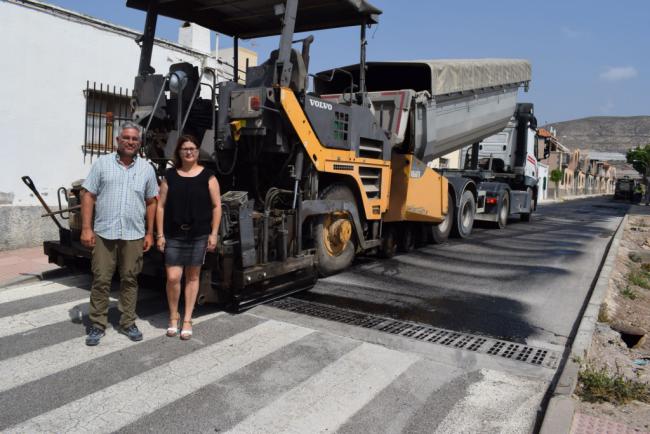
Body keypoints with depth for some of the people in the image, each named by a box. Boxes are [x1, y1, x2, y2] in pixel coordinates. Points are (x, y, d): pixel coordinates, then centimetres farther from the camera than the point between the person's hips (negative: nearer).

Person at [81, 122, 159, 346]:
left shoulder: (146, 168, 8)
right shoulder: (102, 163, 3)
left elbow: (151, 202, 11)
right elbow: (88, 195, 1)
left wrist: (150, 233, 7)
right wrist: (86, 228, -6)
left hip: (133, 235, 1)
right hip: (104, 233, -1)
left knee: (130, 280, 9)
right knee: (101, 280, 3)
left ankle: (128, 323, 21)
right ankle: (97, 325, 16)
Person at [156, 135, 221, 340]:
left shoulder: (208, 176, 1)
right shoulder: (170, 176, 6)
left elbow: (216, 206, 1)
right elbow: (161, 206, 5)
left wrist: (213, 234, -4)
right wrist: (160, 234, -1)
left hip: (198, 235, 0)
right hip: (173, 235, 1)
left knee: (192, 277, 8)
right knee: (173, 277, -5)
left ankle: (187, 320, 21)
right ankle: (173, 317, 19)